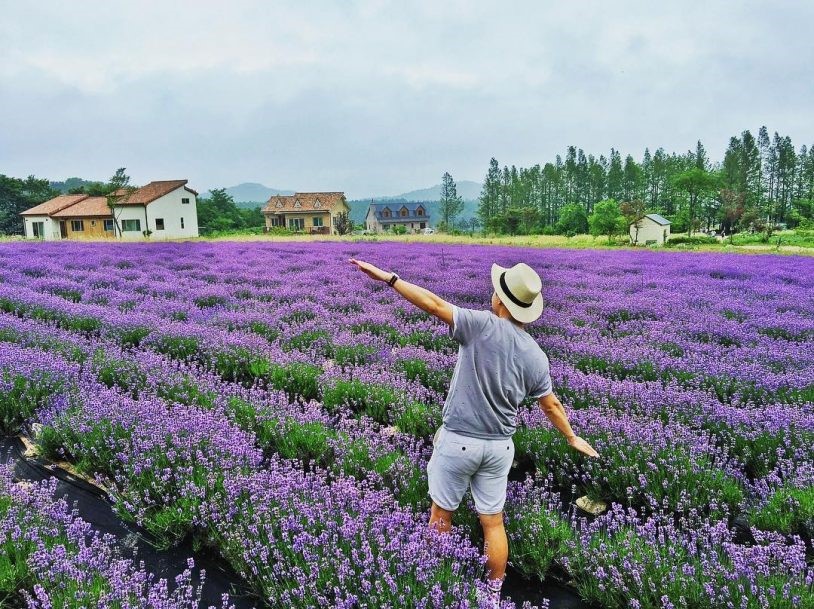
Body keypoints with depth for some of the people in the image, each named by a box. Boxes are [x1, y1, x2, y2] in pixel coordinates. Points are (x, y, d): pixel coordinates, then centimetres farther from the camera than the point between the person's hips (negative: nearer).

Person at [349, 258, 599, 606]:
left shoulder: (483, 326, -17)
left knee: (442, 513, 17)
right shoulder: (536, 356, -1)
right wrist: (572, 438, 26)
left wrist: (388, 278, -19)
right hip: (499, 446, 4)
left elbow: (434, 304, -23)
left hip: (458, 441, -4)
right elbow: (551, 405, 9)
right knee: (493, 522, 17)